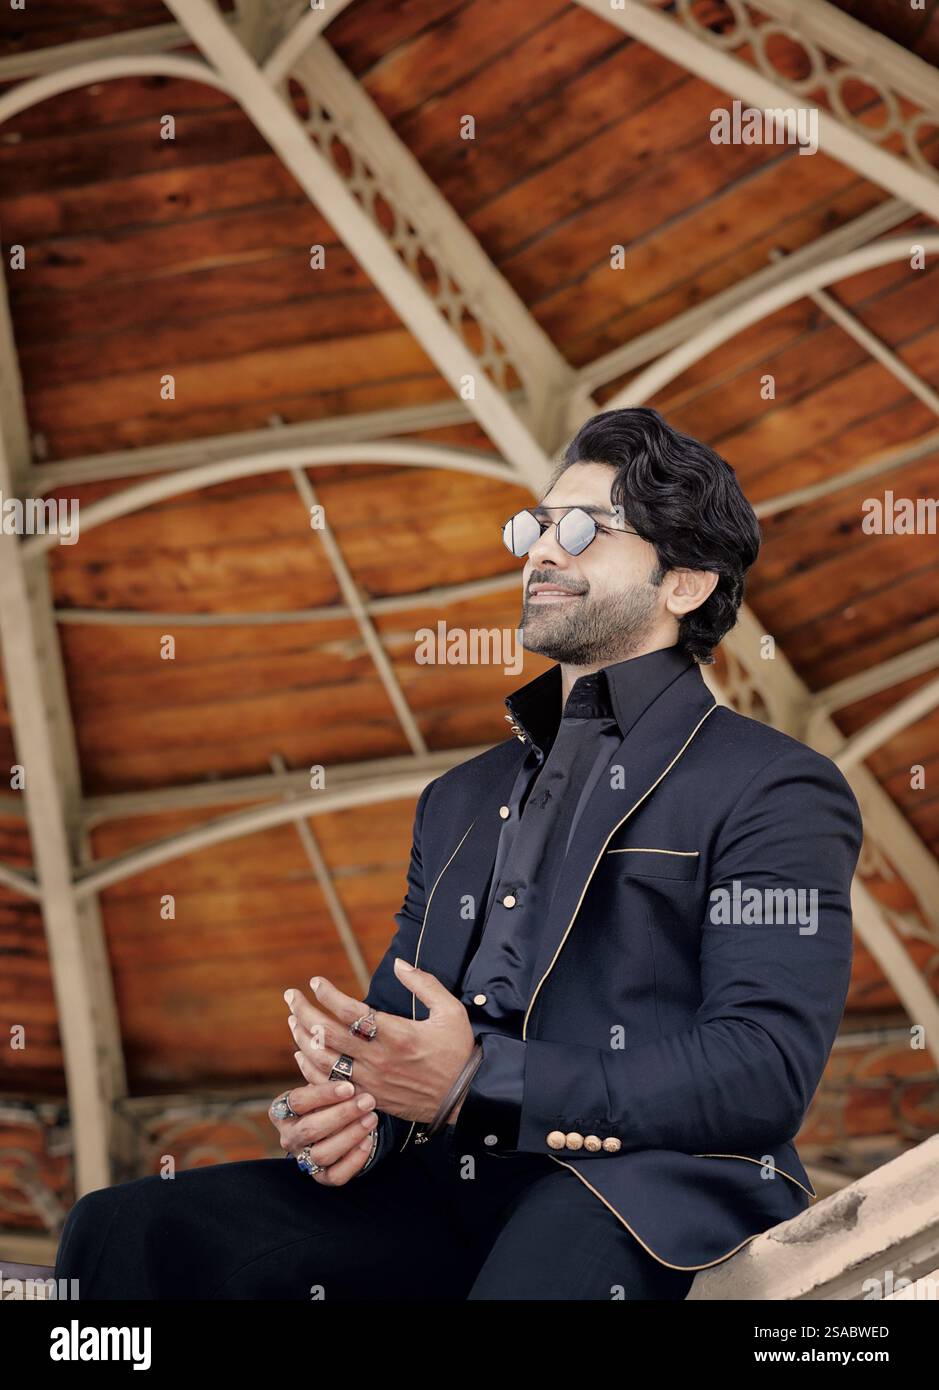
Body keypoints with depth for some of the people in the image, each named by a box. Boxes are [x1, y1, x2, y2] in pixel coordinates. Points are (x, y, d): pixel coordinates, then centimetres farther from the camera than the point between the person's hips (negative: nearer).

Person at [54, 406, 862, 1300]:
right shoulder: (462, 797, 27)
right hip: (445, 1189, 7)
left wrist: (479, 1085, -16)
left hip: (645, 1199, -6)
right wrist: (349, 1109, 0)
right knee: (121, 1230, -15)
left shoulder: (776, 790, 4)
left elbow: (765, 1069, -8)